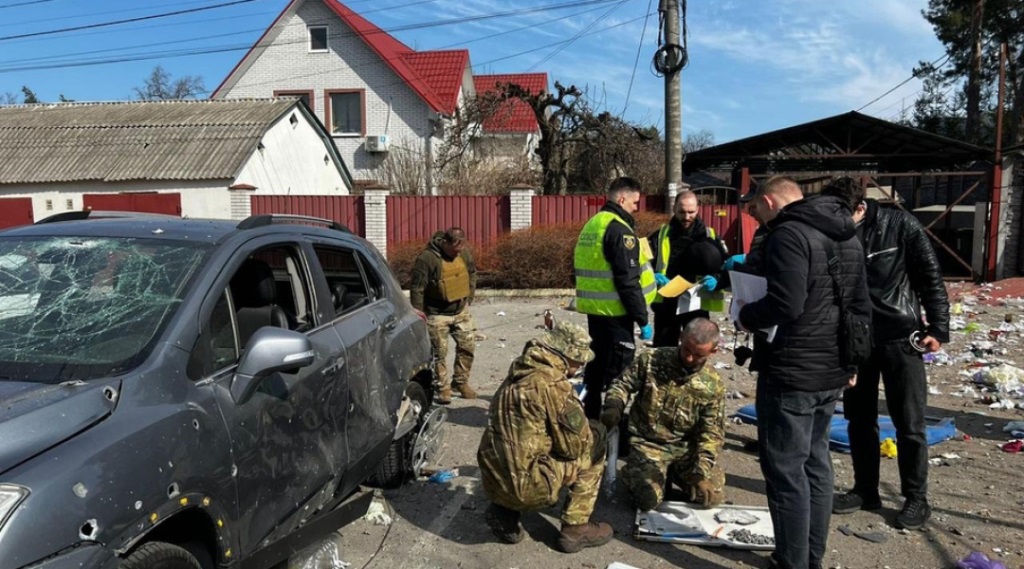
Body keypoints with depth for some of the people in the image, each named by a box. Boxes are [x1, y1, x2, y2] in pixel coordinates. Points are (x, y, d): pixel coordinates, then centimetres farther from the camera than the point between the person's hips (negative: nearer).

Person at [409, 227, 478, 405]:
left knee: (468, 346, 8)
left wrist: (469, 296, 10)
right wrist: (418, 314, -14)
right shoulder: (427, 258, -22)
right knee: (440, 352, 2)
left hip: (461, 311, 5)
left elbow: (472, 272, 14)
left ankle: (461, 382, 25)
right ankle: (443, 388, 15)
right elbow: (417, 288, -17)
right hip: (437, 314, -5)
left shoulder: (464, 252, -4)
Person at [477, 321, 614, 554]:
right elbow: (575, 445, -9)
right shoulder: (553, 384, -17)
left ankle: (504, 511, 17)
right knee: (594, 441, 8)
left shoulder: (517, 374, 9)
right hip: (526, 485, -8)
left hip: (493, 479, 8)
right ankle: (575, 529, 12)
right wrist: (590, 434, 12)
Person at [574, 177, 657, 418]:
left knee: (598, 364, 18)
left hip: (594, 309, 9)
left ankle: (592, 416, 27)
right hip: (614, 312, -9)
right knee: (617, 371, -2)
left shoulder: (593, 224, 13)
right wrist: (642, 319, -17)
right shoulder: (619, 230, -17)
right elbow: (627, 281, -21)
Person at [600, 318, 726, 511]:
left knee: (712, 495, -12)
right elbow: (622, 385, 2)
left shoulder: (713, 385, -8)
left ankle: (675, 473, 17)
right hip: (648, 443, -3)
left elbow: (712, 432, -5)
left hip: (687, 447, 3)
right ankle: (634, 473, 12)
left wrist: (701, 472, -17)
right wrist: (613, 407, -20)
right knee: (648, 498, -23)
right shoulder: (651, 360, -11)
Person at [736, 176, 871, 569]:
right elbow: (861, 307, 18)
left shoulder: (787, 234, -16)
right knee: (815, 462, 18)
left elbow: (785, 305, -27)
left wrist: (747, 316, -9)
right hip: (831, 372, 9)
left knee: (785, 469, 1)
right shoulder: (848, 238, 14)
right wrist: (851, 361, 23)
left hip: (791, 373, -9)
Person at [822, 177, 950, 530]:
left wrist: (938, 328, -10)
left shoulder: (901, 226, -10)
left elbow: (930, 278, -5)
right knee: (859, 418, 11)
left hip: (901, 337, -3)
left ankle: (916, 498, 17)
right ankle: (865, 490, 25)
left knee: (909, 422, 3)